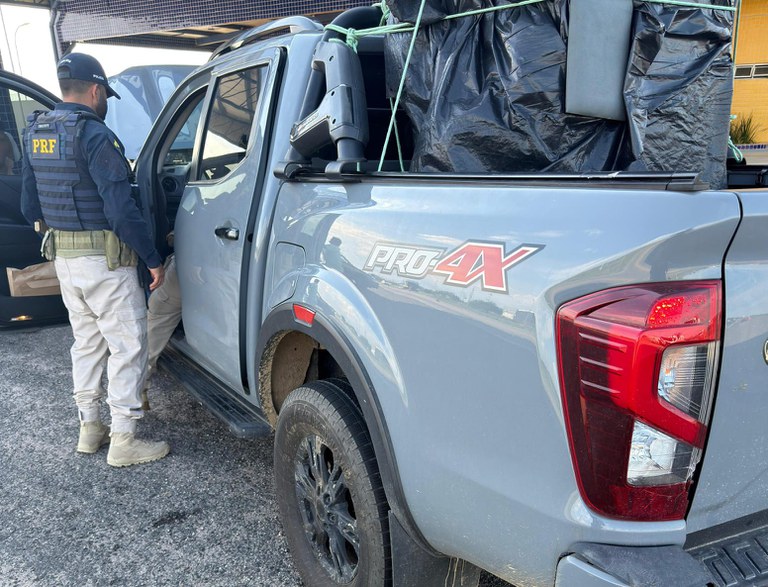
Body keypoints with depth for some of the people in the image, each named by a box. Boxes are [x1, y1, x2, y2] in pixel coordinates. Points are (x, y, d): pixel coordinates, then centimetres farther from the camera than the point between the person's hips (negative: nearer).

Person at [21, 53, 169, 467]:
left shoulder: (35, 133, 9)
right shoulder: (94, 135, -17)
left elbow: (29, 206, 15)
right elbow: (121, 209, -22)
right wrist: (152, 259, -15)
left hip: (63, 257, 8)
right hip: (104, 260, -8)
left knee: (87, 342, 19)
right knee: (128, 346, 1)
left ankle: (89, 428, 29)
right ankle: (123, 441, 6)